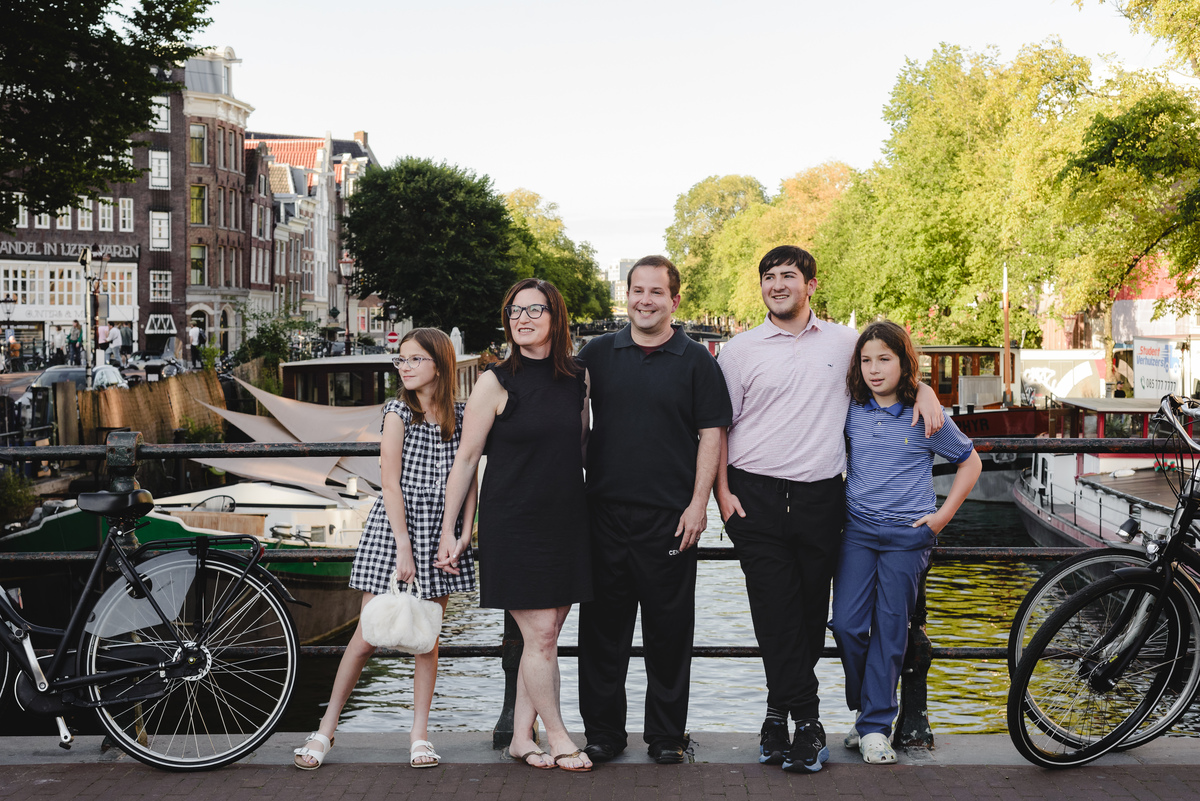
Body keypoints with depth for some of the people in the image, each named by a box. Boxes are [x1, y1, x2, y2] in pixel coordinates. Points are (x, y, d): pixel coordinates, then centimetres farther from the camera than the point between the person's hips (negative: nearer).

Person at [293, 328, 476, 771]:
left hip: (440, 534, 3)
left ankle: (419, 733, 15)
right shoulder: (398, 411, -3)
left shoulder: (461, 416, 5)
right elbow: (391, 484, -8)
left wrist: (463, 534, -6)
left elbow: (468, 479, 7)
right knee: (367, 636, -1)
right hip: (394, 527, -2)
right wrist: (403, 548, -14)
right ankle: (326, 729, 12)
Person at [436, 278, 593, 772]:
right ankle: (557, 738, 10)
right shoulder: (496, 382, -6)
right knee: (539, 636, -5)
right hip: (511, 522, -5)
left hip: (567, 521, 5)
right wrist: (449, 530, -4)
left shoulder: (578, 378, 6)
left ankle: (521, 737, 19)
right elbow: (466, 459, -4)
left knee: (546, 635, 8)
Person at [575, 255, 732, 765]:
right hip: (604, 512, 2)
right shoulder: (598, 354, 9)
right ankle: (602, 731, 18)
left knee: (669, 628, 5)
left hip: (670, 517, -2)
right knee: (603, 626, 7)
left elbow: (711, 435, 1)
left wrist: (698, 504, -7)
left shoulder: (696, 361, 3)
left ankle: (667, 735, 17)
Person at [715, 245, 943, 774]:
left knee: (811, 608, 4)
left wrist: (925, 392, 7)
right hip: (756, 494, -2)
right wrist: (723, 492, -4)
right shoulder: (739, 350, 5)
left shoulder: (843, 342, 10)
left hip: (819, 496, 2)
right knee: (776, 610, -6)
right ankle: (805, 720, 1)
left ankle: (780, 710, 16)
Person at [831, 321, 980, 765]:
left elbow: (970, 462, 8)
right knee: (847, 624, -6)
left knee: (890, 629, 1)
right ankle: (865, 708, 15)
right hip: (857, 531, 2)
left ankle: (875, 725, 8)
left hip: (907, 534, -2)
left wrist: (943, 514, 1)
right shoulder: (850, 412, 3)